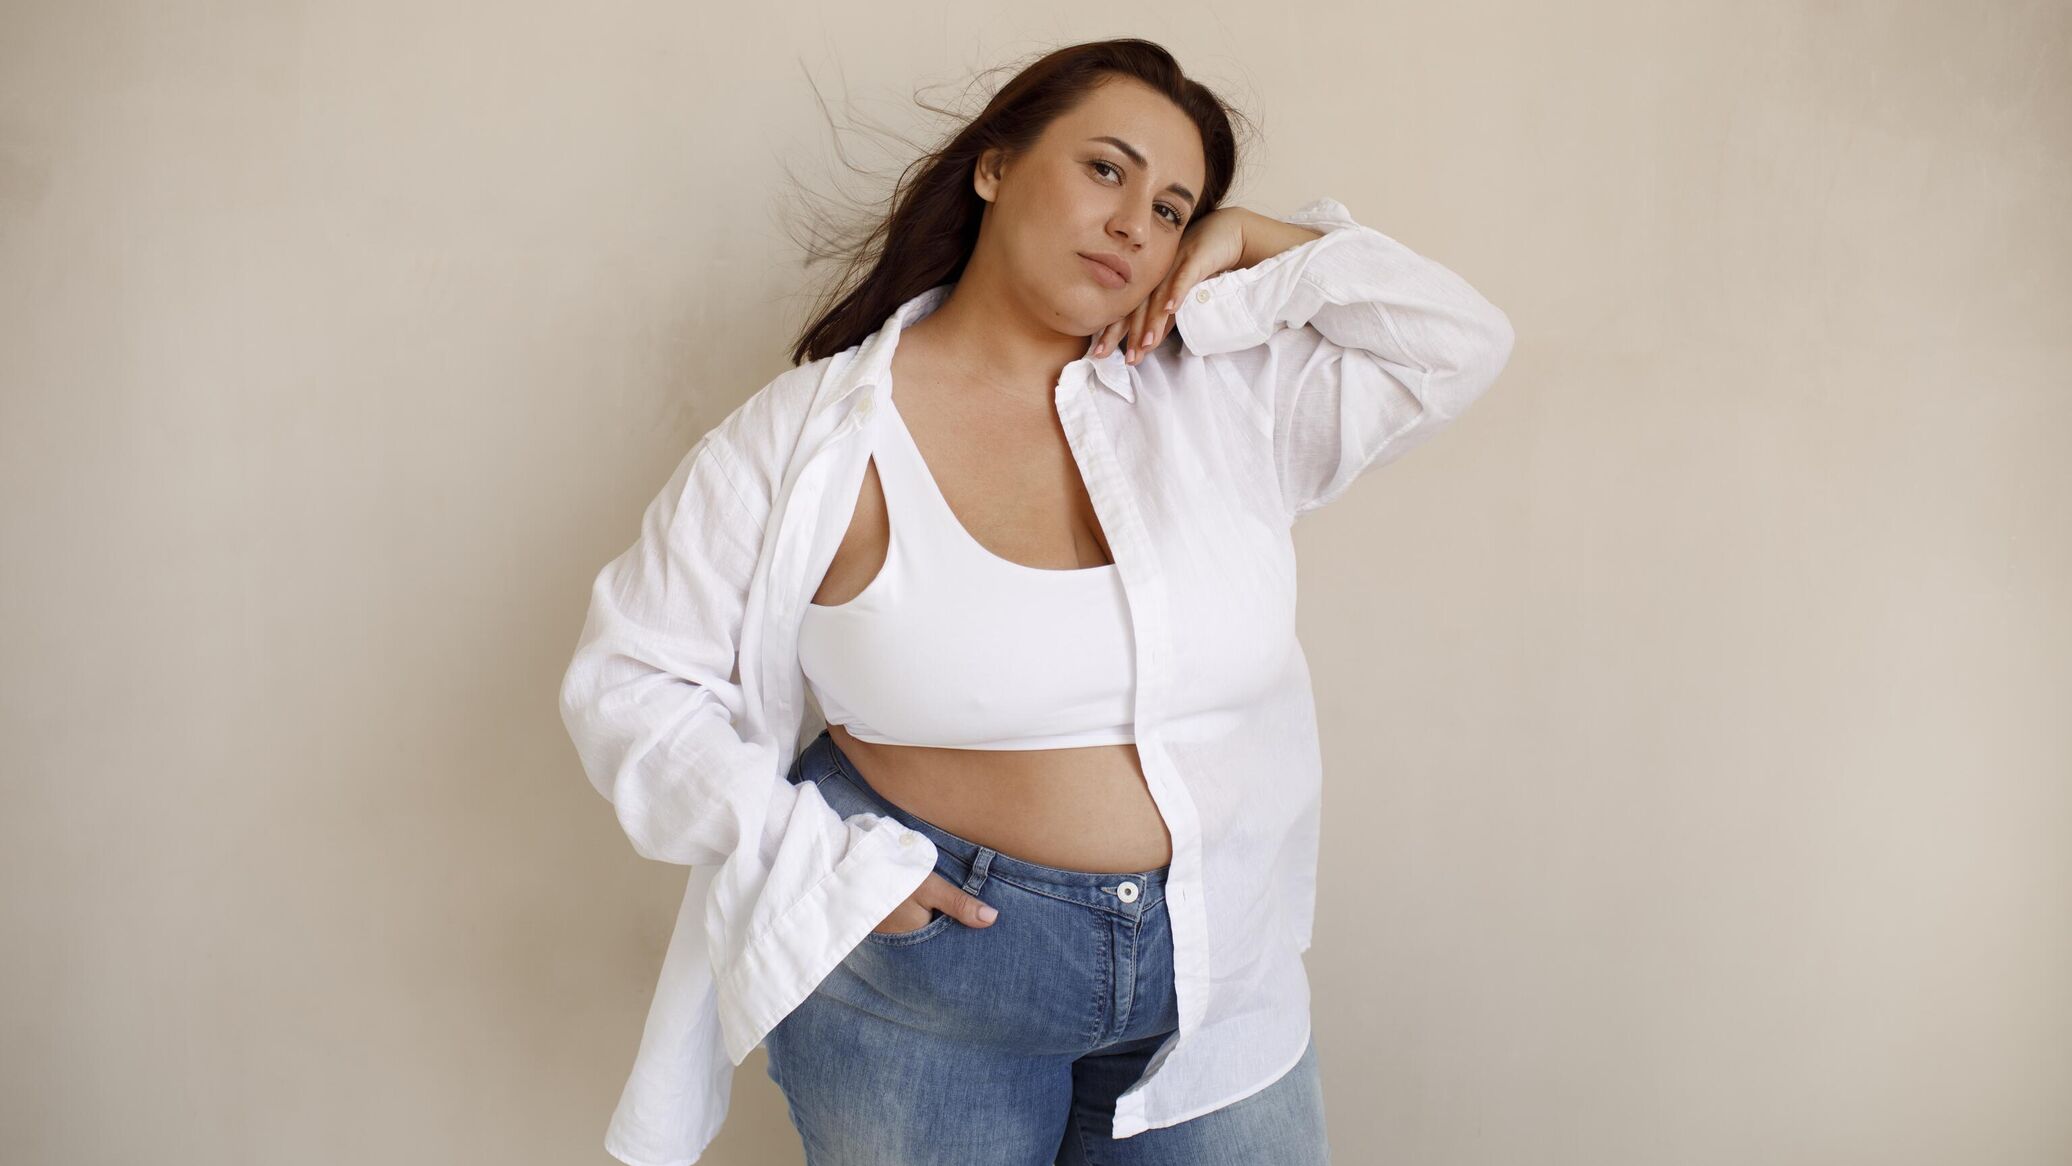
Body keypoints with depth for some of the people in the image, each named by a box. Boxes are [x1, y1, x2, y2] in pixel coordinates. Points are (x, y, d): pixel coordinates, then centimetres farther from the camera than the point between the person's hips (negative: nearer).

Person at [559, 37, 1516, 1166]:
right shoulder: (811, 435, -9)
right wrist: (816, 858, -14)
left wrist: (1254, 245, -4)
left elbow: (1462, 341, 3)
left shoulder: (1226, 397, 0)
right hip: (922, 971, -2)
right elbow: (629, 679, -6)